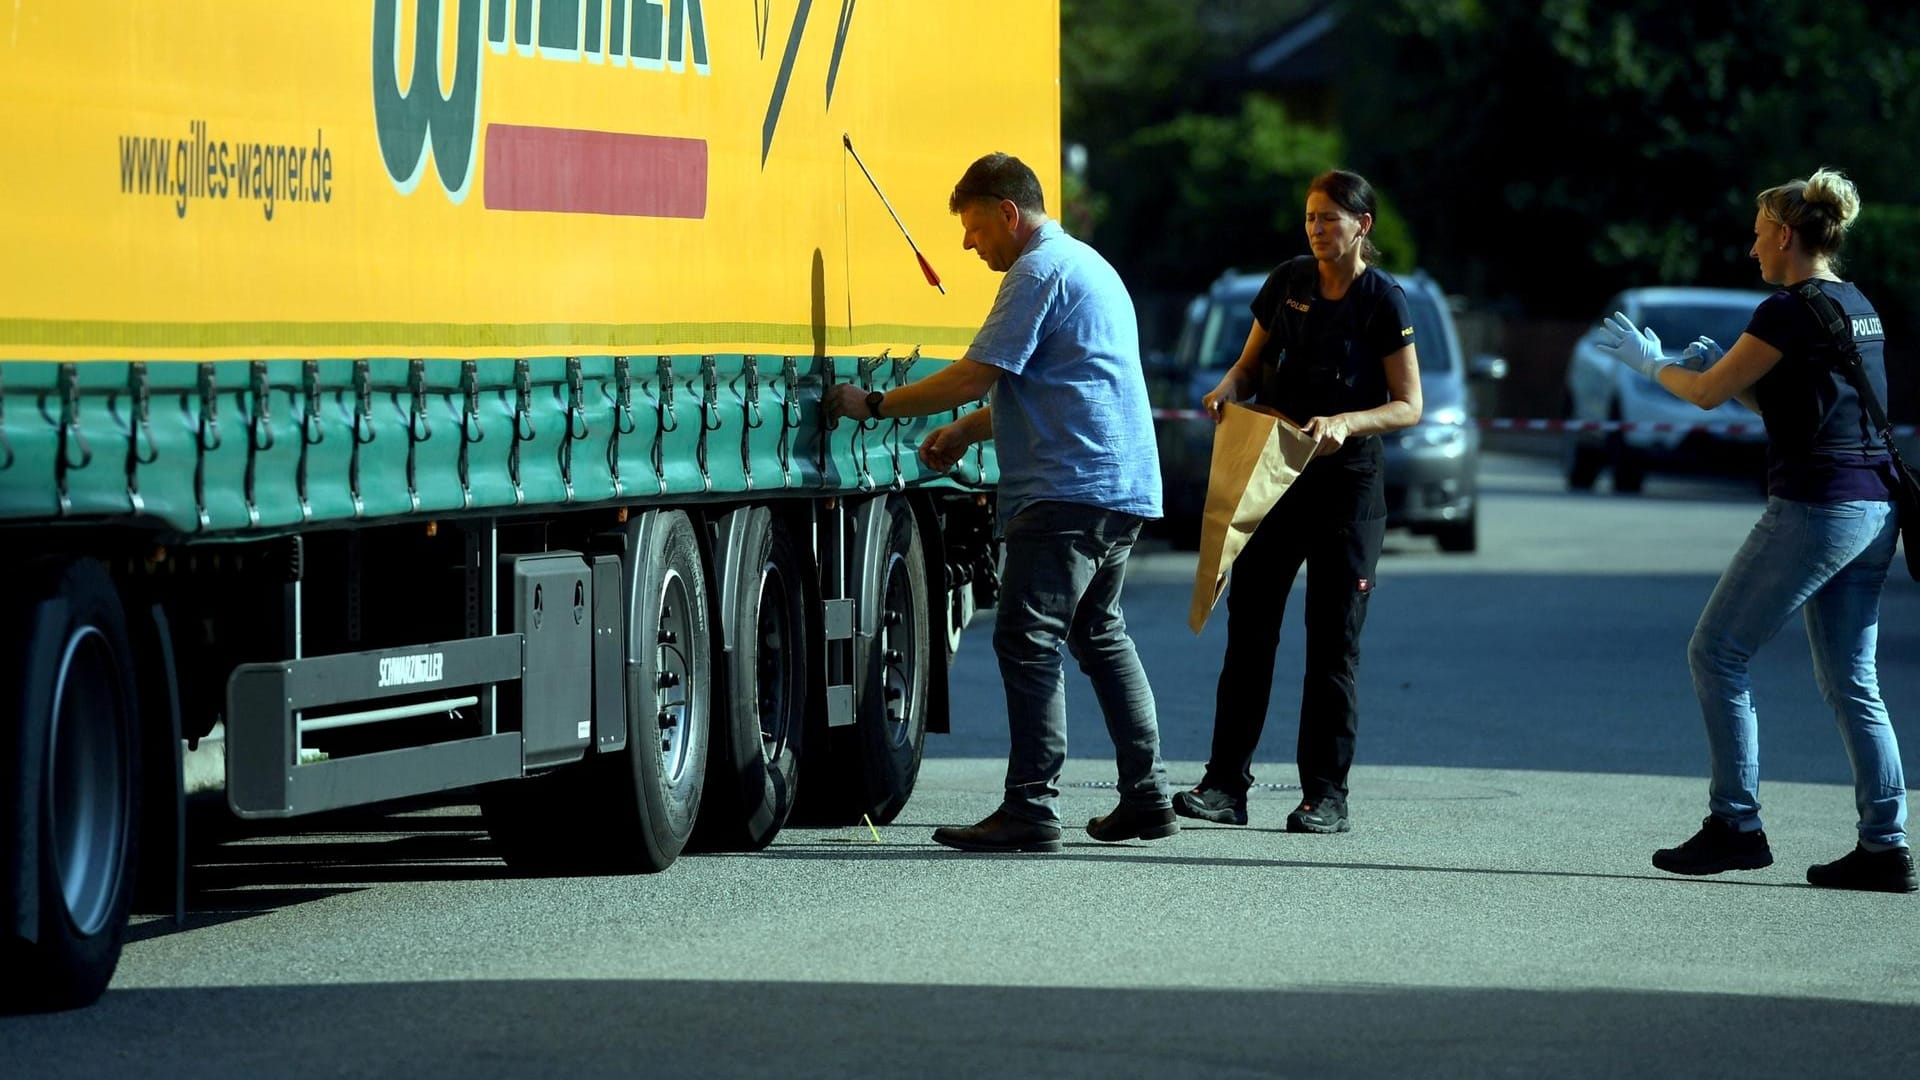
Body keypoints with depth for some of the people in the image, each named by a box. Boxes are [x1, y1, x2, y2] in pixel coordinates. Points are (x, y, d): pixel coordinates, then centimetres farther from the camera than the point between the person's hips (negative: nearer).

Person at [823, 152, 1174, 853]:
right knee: (1100, 632, 19)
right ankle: (1146, 798, 20)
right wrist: (966, 432, 19)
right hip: (1125, 486, 11)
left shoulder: (1039, 273, -10)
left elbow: (973, 378, -15)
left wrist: (874, 406, -8)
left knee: (1028, 640, -11)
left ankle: (1031, 808, -15)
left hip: (1069, 491, -11)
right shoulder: (1086, 265, 23)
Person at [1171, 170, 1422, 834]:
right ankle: (1226, 784, 0)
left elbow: (1408, 405, -6)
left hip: (1346, 479, -4)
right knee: (1249, 624, 0)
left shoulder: (1383, 301, -5)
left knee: (1333, 639, -1)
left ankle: (1326, 794, 3)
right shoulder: (1288, 282, 7)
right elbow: (1252, 363, 16)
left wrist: (1346, 422, -23)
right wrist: (1229, 389, -6)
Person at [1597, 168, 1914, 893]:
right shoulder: (1860, 309, 15)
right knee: (1851, 683, 10)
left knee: (1717, 653, 1)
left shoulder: (1791, 310, -12)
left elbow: (1709, 393, -5)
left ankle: (1736, 827, 1)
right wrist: (1722, 368, 22)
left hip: (1815, 507, -9)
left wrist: (1651, 363, 13)